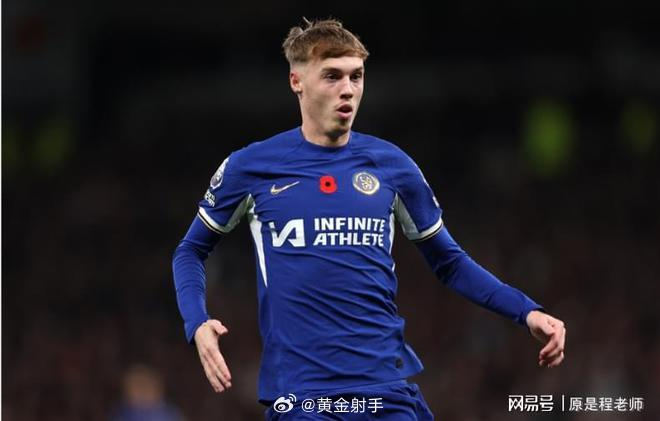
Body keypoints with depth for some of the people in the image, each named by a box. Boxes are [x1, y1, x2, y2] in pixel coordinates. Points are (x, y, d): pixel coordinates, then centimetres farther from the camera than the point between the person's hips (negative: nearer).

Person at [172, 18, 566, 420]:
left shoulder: (390, 165, 7)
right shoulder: (250, 167, 2)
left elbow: (448, 261, 16)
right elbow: (192, 251, 15)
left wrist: (527, 311, 5)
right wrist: (198, 324, -4)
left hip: (390, 388, 2)